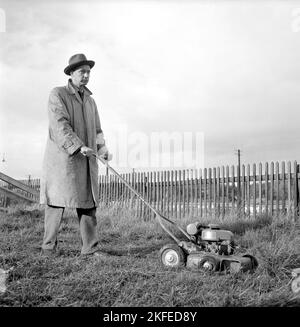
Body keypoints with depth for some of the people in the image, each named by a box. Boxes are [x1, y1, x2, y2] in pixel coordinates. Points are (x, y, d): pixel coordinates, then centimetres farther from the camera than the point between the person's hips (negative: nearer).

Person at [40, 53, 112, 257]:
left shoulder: (90, 101, 20)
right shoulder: (58, 94, -1)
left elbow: (97, 131, 18)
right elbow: (60, 125, -14)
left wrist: (102, 148, -2)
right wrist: (79, 147, -25)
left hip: (86, 161, 6)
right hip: (62, 158, -6)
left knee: (89, 203, 2)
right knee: (57, 203, -1)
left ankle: (90, 247, 6)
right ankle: (49, 246, 11)